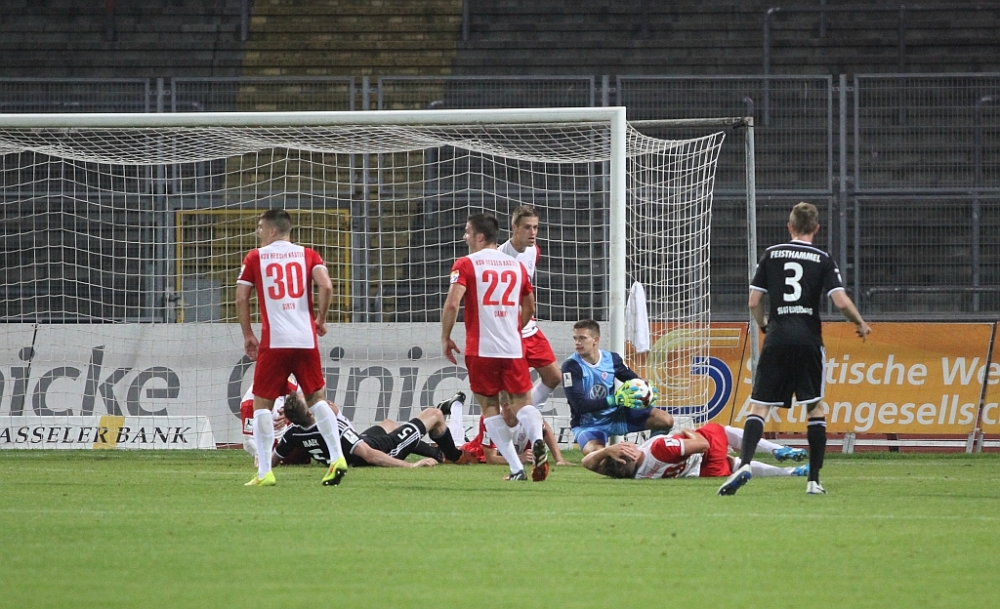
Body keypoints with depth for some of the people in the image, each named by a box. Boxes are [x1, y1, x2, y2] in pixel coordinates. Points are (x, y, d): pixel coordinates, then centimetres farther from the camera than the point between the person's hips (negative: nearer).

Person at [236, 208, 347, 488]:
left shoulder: (255, 257, 7)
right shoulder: (307, 255, 10)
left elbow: (241, 299, 2)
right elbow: (326, 287, -5)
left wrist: (248, 335, 13)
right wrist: (321, 320, 9)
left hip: (273, 341, -2)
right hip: (306, 339, 2)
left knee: (262, 403, 6)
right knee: (316, 399, 15)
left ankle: (264, 472, -3)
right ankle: (338, 457, 0)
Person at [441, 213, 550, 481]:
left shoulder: (465, 264, -3)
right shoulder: (516, 265, 12)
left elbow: (452, 303, -14)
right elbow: (529, 307, 20)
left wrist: (445, 338, -3)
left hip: (480, 348, -4)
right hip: (514, 348, 4)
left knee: (490, 406, 6)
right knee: (521, 401, 9)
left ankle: (516, 468, -4)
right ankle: (537, 442, -24)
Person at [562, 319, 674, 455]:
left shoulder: (611, 359, -5)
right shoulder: (571, 366, -18)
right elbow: (579, 405, -25)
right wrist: (613, 400, -34)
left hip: (614, 415, 4)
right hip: (587, 423, -4)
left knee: (666, 420, -9)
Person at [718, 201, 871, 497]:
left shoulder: (771, 255, 7)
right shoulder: (822, 259, 2)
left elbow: (754, 302, 6)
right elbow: (841, 301, -7)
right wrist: (861, 323, 12)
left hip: (776, 340, 1)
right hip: (809, 340, -1)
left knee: (759, 406, 0)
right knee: (816, 408, 11)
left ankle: (744, 463, -22)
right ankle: (814, 480, 8)